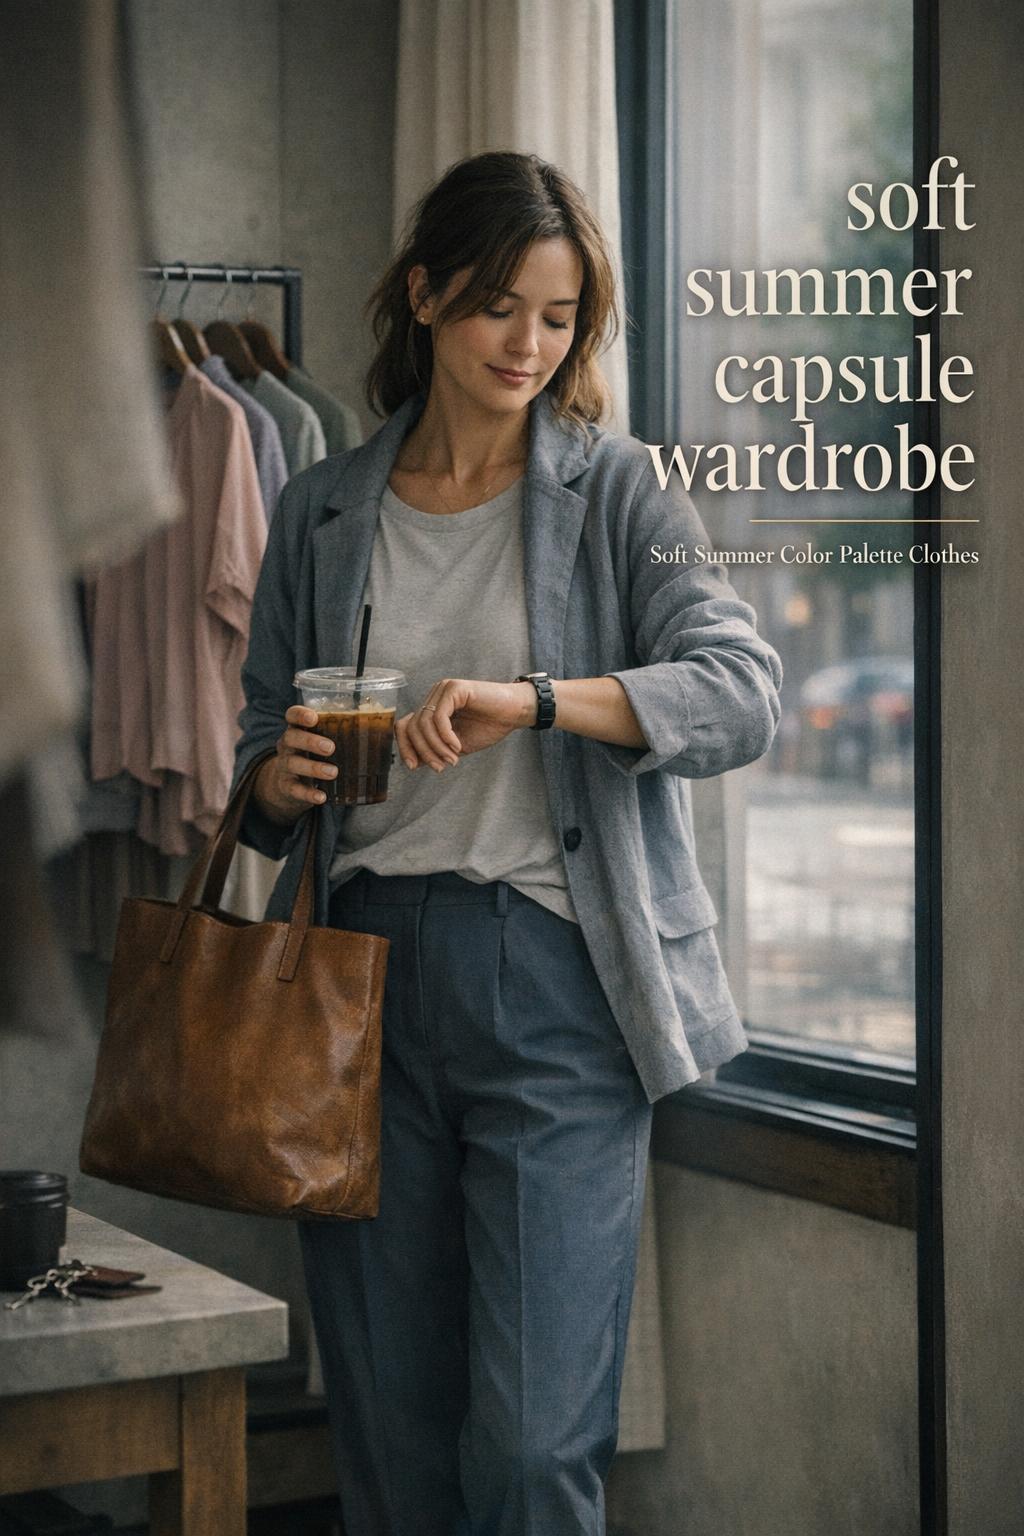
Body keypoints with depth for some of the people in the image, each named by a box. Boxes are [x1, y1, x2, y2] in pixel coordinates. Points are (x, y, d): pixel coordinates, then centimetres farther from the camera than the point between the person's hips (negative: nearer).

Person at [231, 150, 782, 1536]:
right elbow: (262, 760, 18)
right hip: (367, 965, 3)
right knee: (386, 1424, 8)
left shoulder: (617, 493, 3)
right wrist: (280, 783, -6)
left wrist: (530, 702, -26)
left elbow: (743, 692, -12)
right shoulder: (323, 514, 12)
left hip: (553, 976, -3)